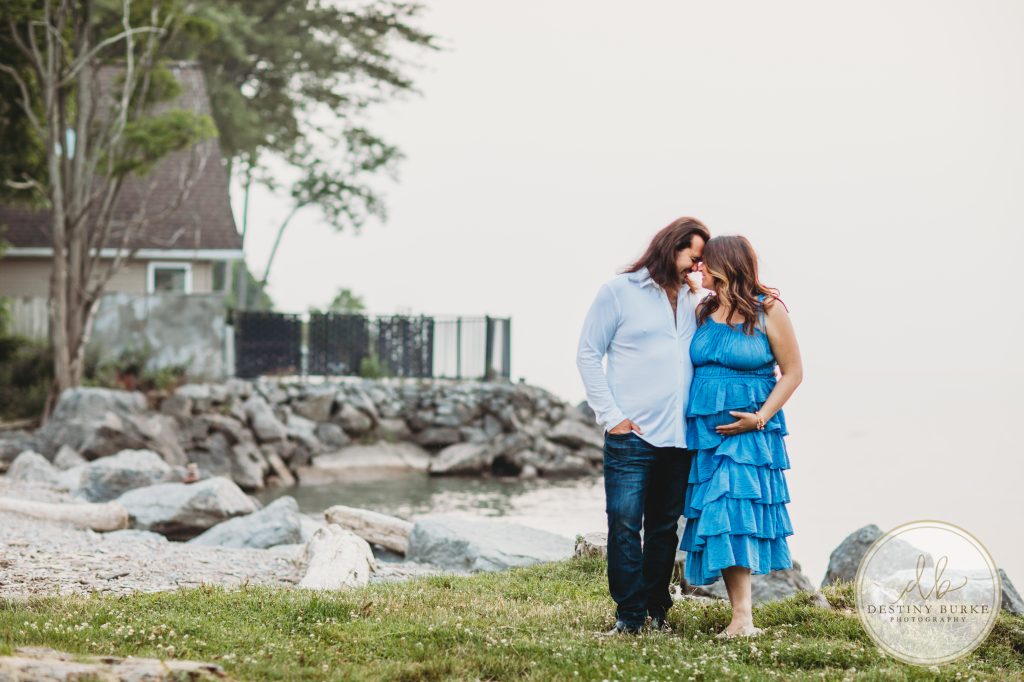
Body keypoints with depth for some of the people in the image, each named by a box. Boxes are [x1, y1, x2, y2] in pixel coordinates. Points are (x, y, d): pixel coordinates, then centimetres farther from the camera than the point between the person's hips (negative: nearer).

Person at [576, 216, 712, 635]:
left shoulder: (695, 300, 15)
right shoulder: (619, 291, 2)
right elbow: (588, 355, 1)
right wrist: (612, 415, -7)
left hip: (679, 438, 5)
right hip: (631, 436, -4)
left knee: (665, 526, 9)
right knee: (625, 524, -9)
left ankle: (658, 611, 16)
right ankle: (629, 615, -2)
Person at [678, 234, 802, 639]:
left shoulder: (768, 310, -3)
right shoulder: (703, 311, 12)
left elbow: (792, 372, -2)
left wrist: (761, 417, -13)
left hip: (748, 432, -5)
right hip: (704, 430, 5)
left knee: (736, 513, -16)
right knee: (718, 519, -1)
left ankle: (742, 618, -18)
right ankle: (742, 617, 0)